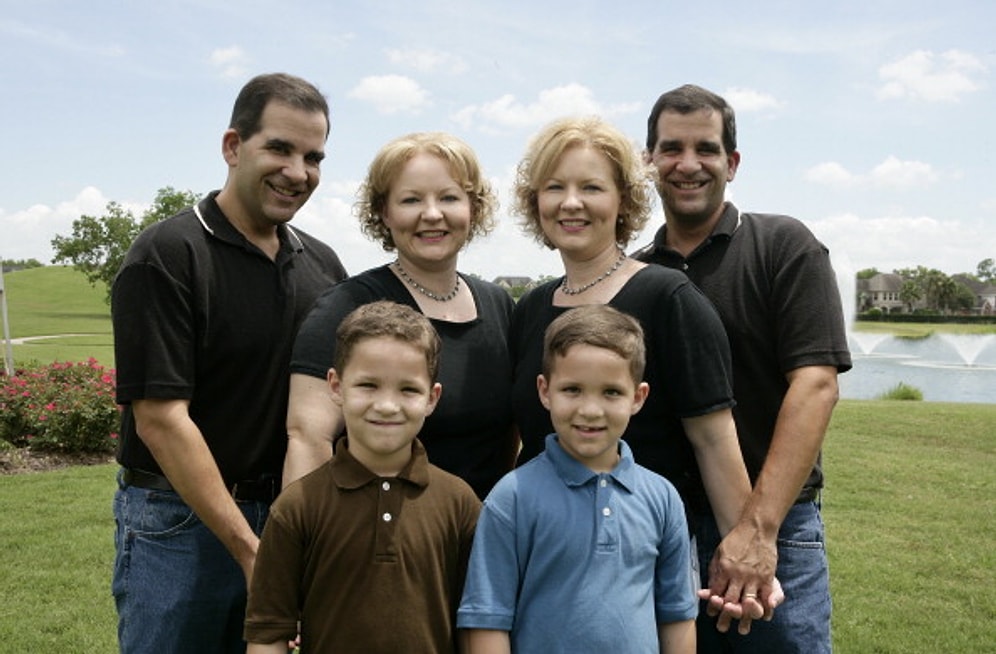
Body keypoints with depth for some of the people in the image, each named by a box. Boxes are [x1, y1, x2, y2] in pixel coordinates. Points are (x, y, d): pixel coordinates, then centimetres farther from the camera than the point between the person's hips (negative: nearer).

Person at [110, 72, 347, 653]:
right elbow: (160, 417, -17)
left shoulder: (323, 265, 5)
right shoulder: (167, 256, -13)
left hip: (287, 518, 5)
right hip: (181, 521, -5)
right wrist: (250, 550, -18)